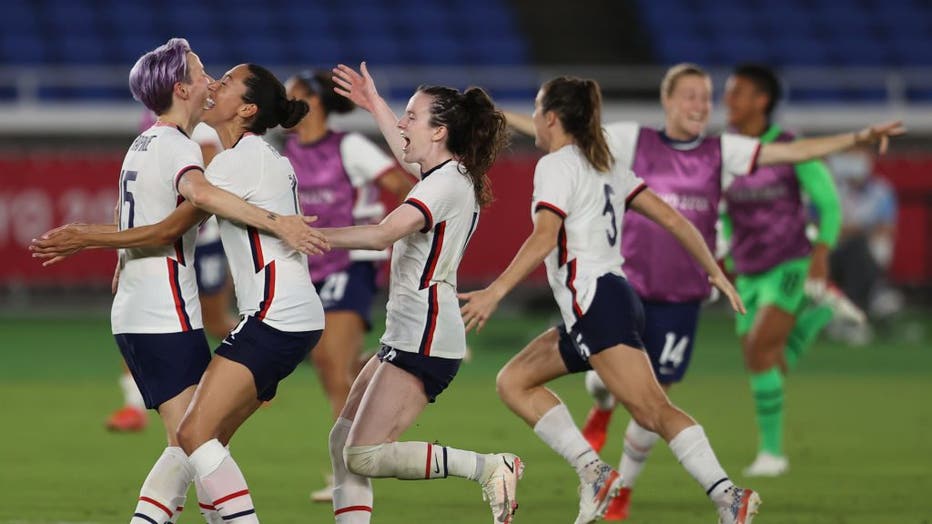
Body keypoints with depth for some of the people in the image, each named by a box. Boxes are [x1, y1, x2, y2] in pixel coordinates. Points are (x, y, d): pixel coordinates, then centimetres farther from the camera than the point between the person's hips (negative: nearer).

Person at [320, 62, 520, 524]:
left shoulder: (449, 182, -15)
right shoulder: (445, 174, 14)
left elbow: (383, 234, -29)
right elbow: (408, 155, 41)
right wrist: (375, 105, 44)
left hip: (424, 341, -11)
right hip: (406, 336, 11)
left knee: (365, 456, -15)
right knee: (342, 443, 8)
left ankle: (488, 468, -11)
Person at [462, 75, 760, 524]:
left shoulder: (556, 165, -5)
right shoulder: (606, 167, 20)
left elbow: (544, 239, -18)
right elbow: (671, 219, 16)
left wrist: (495, 292, -20)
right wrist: (715, 272, 19)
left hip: (595, 302, -10)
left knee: (653, 410, -18)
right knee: (514, 381, 13)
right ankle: (593, 471, 1)